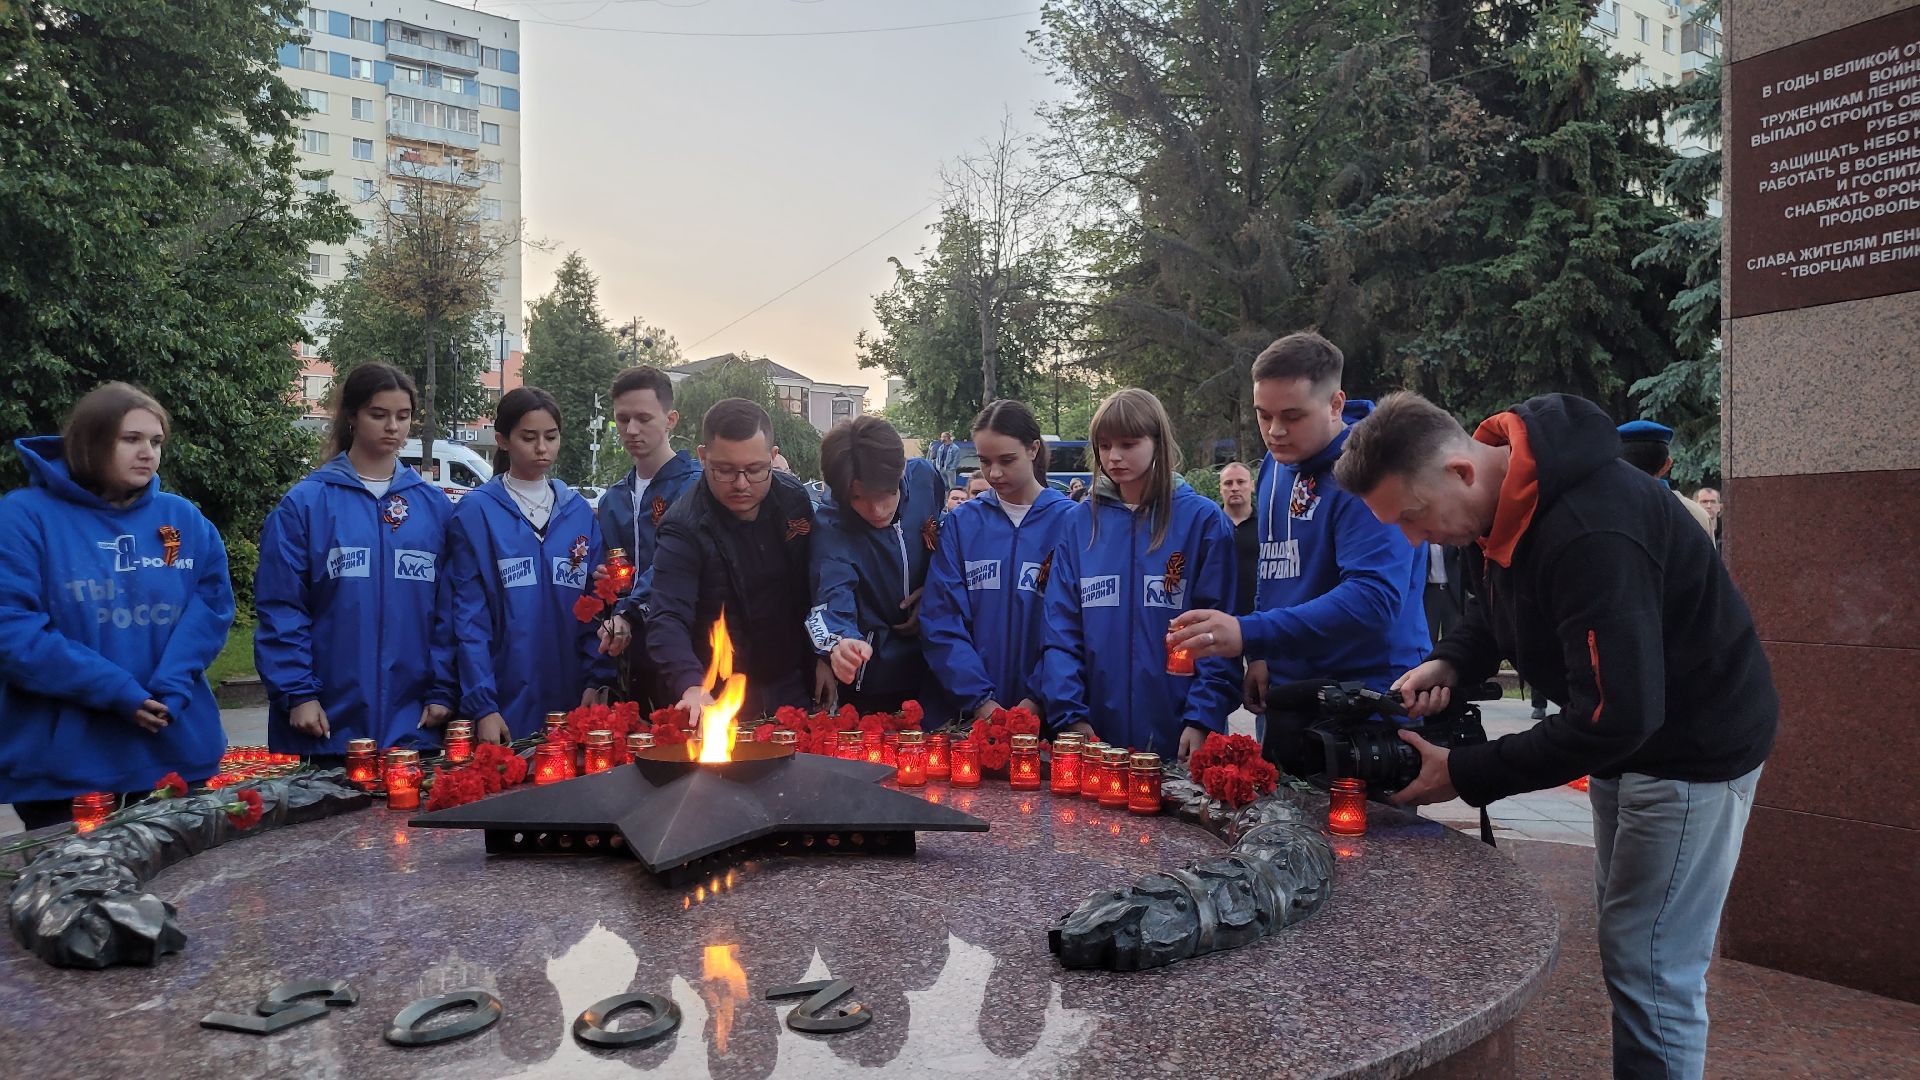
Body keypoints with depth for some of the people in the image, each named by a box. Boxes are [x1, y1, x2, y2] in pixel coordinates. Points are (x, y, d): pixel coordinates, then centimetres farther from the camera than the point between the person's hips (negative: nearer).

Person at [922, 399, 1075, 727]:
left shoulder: (1069, 521, -3)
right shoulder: (960, 523, 3)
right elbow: (942, 620, -3)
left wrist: (1038, 699, -16)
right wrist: (979, 699, -13)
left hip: (1043, 711, -2)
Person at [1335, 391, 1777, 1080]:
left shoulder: (1591, 532, -35)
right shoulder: (1497, 495, -7)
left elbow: (1616, 717, -34)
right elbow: (1498, 605, 12)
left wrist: (1463, 776, -28)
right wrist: (1448, 663, -9)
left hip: (1695, 744, -9)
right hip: (1629, 733, 9)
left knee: (1649, 969, -4)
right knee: (1624, 938, 20)